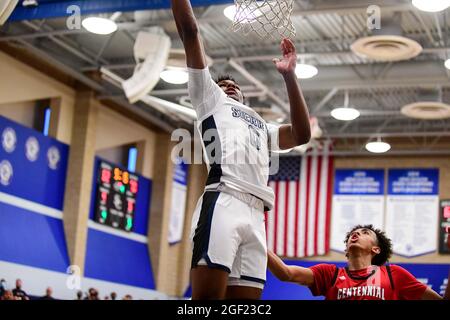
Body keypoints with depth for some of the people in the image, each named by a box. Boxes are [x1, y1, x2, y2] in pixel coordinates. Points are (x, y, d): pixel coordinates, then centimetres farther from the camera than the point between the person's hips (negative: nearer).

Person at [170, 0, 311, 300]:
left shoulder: (263, 127, 39)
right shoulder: (211, 98, 26)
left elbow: (302, 134, 20)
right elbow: (190, 31, 20)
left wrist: (290, 76, 21)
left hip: (255, 216, 5)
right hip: (223, 204, -5)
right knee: (207, 296, -18)